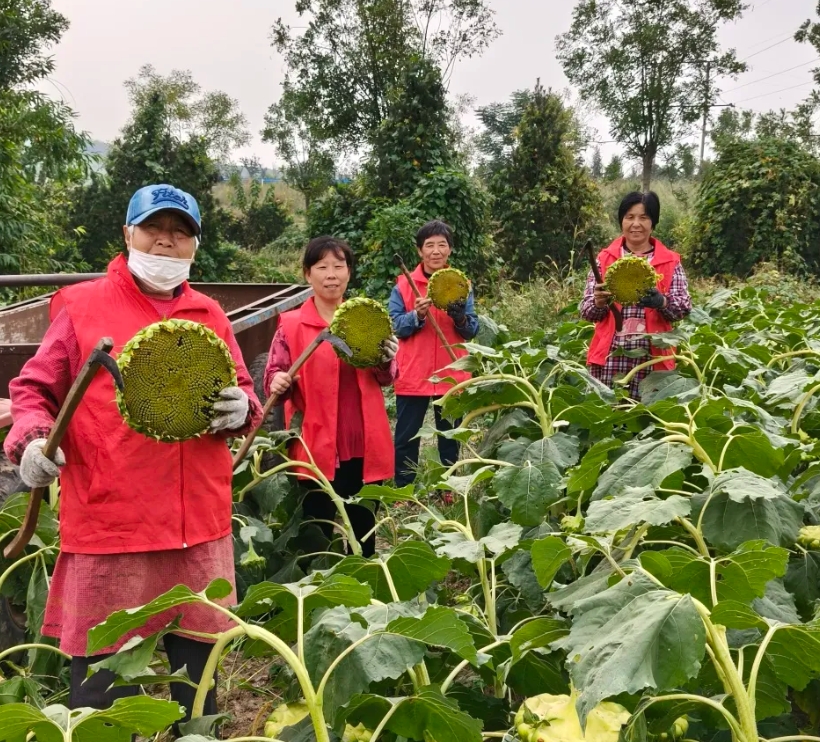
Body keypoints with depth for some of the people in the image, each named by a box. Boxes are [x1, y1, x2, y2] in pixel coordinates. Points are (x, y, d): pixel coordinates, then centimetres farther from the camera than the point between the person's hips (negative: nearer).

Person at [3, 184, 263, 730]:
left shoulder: (210, 314, 11)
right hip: (110, 520, -3)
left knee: (197, 670, 18)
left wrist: (239, 408, -7)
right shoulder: (82, 305, 1)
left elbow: (243, 393, 15)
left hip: (200, 521, 4)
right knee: (104, 682, 5)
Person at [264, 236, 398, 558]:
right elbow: (274, 374, -1)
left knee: (363, 532, 16)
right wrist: (279, 382, -24)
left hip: (364, 445, 3)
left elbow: (385, 379, 10)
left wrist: (386, 362, -12)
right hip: (316, 447, -3)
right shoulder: (291, 325, -3)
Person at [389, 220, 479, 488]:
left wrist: (460, 317, -21)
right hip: (413, 376, -1)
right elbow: (395, 326, -7)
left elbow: (473, 330, 0)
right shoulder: (403, 285, -1)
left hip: (452, 376, 2)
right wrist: (417, 315, -24)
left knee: (450, 438, 12)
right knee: (406, 438, 6)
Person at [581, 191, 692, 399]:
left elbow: (684, 307, 0)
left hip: (652, 357, 0)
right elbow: (586, 310, 5)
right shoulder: (604, 259, 9)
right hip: (610, 356, 0)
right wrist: (599, 302, -18)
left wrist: (661, 302, -20)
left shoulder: (671, 261, 8)